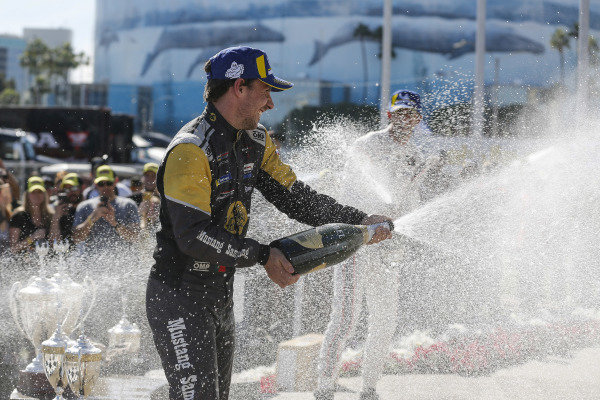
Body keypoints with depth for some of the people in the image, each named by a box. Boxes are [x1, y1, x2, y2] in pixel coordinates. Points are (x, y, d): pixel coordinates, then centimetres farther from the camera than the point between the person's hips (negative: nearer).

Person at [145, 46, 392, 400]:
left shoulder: (256, 141, 6)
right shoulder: (190, 151, -22)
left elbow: (294, 196, 13)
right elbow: (193, 236, -28)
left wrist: (359, 221, 2)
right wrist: (262, 256, -26)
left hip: (221, 296, 9)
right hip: (179, 299, -9)